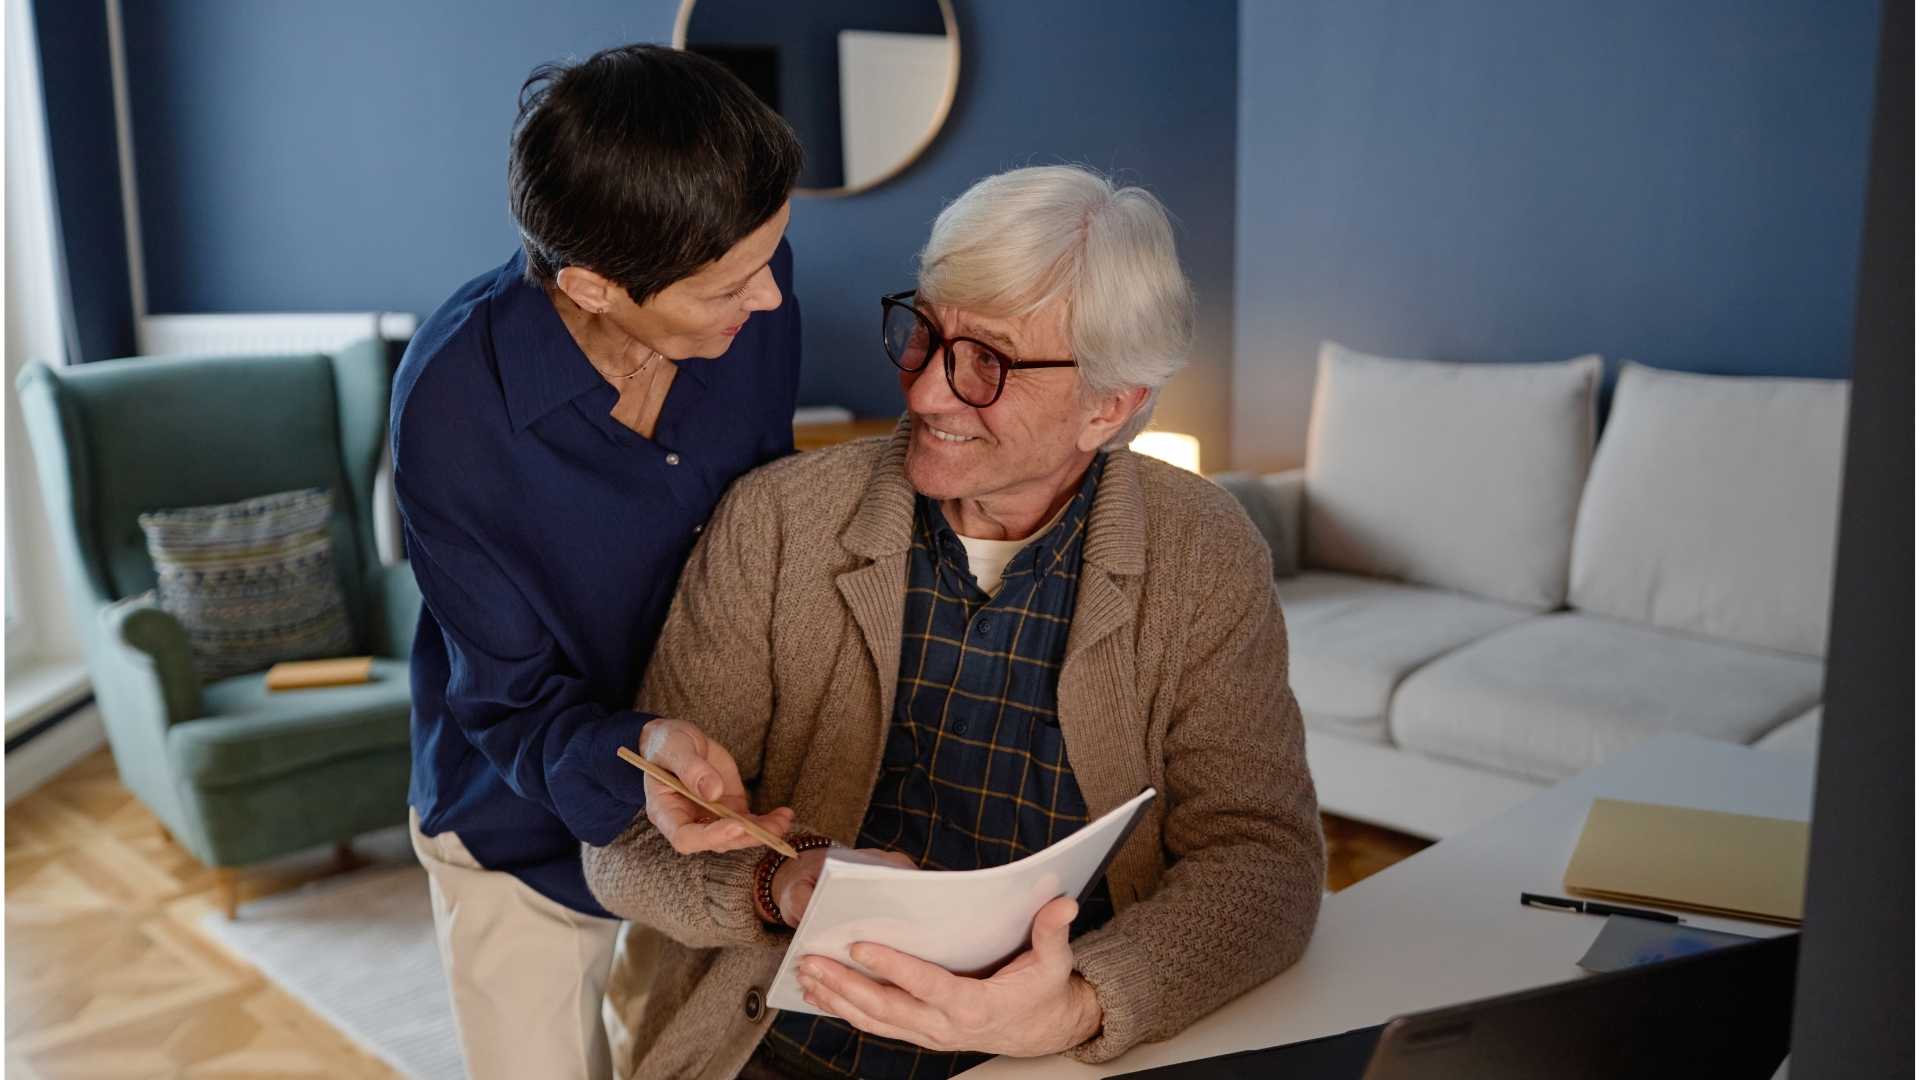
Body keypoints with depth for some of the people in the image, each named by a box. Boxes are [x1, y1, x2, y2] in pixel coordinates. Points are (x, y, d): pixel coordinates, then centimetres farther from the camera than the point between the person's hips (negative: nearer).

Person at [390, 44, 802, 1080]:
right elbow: (513, 702, -20)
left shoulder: (746, 290, -20)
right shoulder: (455, 401, -29)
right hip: (527, 828, -3)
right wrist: (635, 755, -40)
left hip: (721, 797, 3)